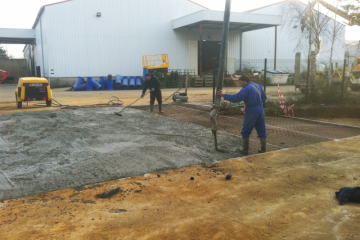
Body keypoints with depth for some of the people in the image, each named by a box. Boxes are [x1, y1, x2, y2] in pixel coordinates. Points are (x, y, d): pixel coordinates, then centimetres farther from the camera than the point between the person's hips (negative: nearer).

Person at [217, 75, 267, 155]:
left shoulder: (247, 89, -14)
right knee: (261, 130, 12)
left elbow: (237, 98, -25)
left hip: (251, 111, -7)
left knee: (245, 131, 6)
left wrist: (224, 95, -24)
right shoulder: (258, 86, 11)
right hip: (260, 110, 7)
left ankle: (245, 149, 7)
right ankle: (263, 149, 16)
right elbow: (264, 97, 20)